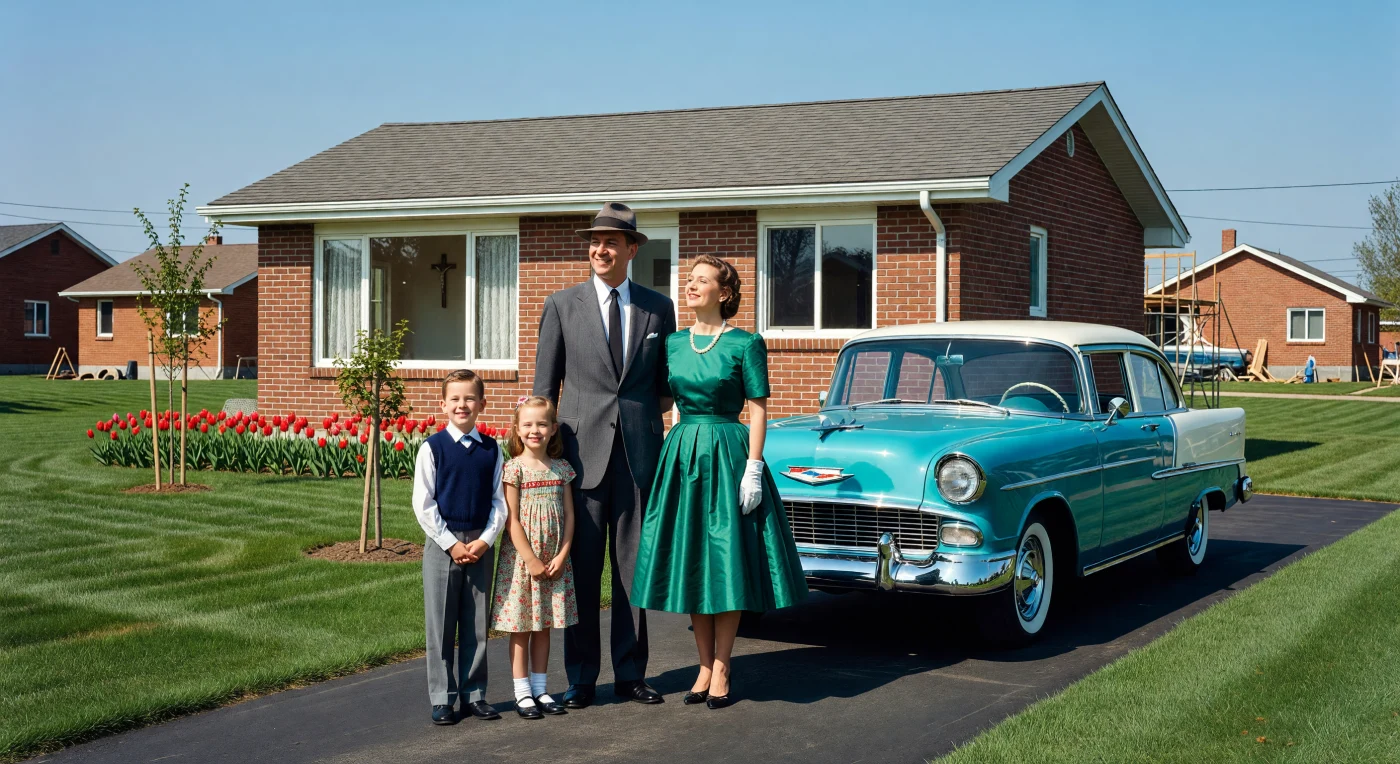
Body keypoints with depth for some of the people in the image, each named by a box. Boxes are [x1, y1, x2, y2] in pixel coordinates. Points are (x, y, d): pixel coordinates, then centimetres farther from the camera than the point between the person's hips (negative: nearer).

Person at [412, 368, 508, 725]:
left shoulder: (491, 449, 5)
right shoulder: (432, 447, -3)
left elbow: (499, 501, 5)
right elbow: (423, 504, -6)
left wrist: (484, 541, -9)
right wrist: (451, 544, -11)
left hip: (481, 545, 3)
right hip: (442, 544, -2)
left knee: (476, 624, 8)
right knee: (441, 625, 2)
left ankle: (474, 694, 17)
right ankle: (442, 699, 10)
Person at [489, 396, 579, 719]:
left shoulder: (561, 468, 5)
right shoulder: (514, 469, -8)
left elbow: (569, 515, 5)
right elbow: (512, 521, -11)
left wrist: (561, 556, -6)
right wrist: (532, 561, -14)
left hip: (554, 561, 4)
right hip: (520, 559, -4)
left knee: (544, 627, 11)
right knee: (521, 628, 2)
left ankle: (540, 690, 19)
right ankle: (522, 693, 9)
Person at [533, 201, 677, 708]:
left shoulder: (658, 307, 10)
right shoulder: (562, 306, 5)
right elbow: (544, 387, 6)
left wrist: (650, 414, 2)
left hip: (640, 451, 2)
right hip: (582, 451, -1)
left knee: (634, 565, 7)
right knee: (581, 567, 0)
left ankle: (630, 674, 16)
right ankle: (581, 679, 9)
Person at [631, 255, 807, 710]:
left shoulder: (745, 344, -5)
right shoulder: (673, 343, 9)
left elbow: (758, 410, -7)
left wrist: (754, 468, -14)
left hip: (727, 455, -5)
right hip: (681, 454, 5)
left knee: (727, 562, 0)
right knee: (690, 563, 8)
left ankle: (721, 670, 10)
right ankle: (705, 667, 18)